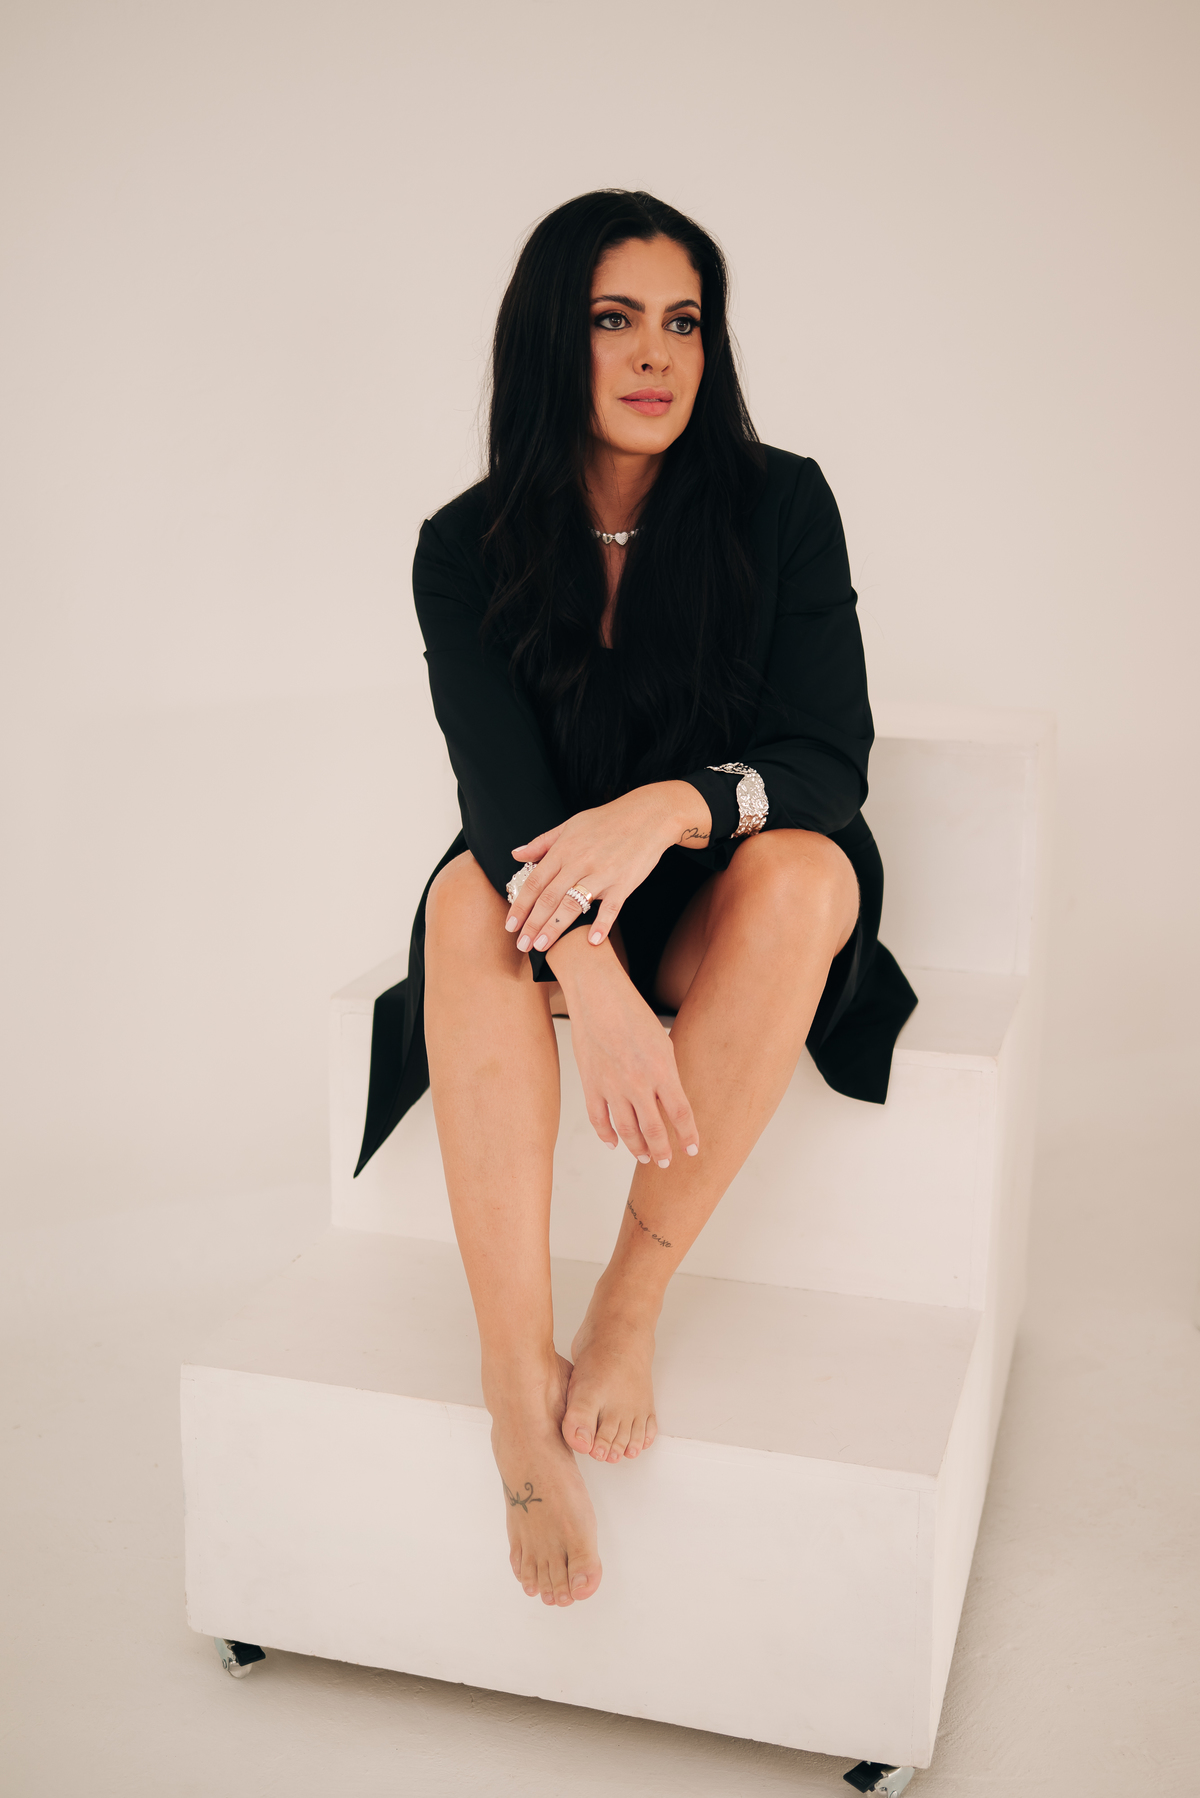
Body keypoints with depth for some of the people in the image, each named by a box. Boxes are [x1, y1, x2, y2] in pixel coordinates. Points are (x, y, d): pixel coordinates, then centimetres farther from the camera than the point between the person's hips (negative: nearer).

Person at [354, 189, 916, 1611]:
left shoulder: (779, 506, -8)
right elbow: (503, 786, -20)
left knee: (803, 868, -33)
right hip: (560, 903, 1)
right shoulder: (467, 550, -7)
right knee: (472, 895, -32)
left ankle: (632, 1302, -27)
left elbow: (829, 761, -15)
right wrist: (591, 976, -39)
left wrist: (672, 806, -37)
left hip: (730, 905, 0)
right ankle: (519, 1381, -37)